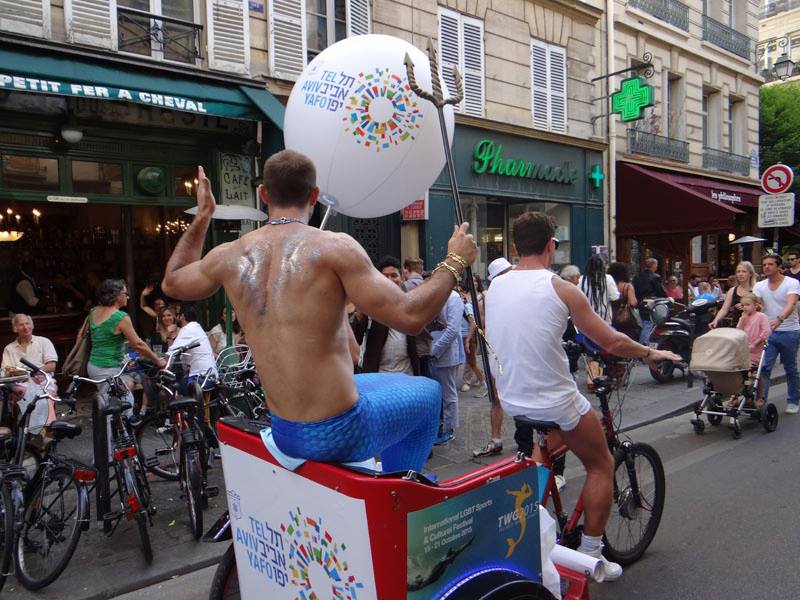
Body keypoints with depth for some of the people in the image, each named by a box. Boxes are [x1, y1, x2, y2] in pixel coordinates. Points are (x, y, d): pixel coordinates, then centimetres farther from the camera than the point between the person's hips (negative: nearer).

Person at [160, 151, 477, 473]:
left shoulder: (230, 256, -2)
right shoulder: (334, 246, -18)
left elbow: (172, 283, 19)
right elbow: (410, 317, -18)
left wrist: (202, 217, 28)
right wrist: (454, 262, -3)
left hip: (283, 435, 6)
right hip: (341, 435, -6)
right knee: (427, 392, 21)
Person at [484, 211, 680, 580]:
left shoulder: (493, 288, 1)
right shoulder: (560, 288, -13)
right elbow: (612, 342, -7)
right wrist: (650, 353, 11)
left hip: (512, 402, 6)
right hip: (556, 404, -6)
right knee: (601, 466, 18)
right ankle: (590, 554, 22)